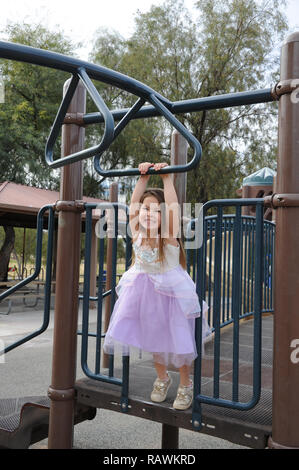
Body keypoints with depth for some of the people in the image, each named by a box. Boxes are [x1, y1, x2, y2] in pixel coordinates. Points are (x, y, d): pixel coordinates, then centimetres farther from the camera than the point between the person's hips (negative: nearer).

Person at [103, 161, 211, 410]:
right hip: (143, 291, 4)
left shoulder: (169, 236, -20)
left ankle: (186, 384, 30)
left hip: (170, 292, -4)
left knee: (177, 338, 5)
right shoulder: (138, 233, -10)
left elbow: (173, 207, -33)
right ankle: (162, 378, 42)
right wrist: (144, 177, -13)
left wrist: (166, 177, -31)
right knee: (153, 336, 18)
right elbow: (134, 202, -12)